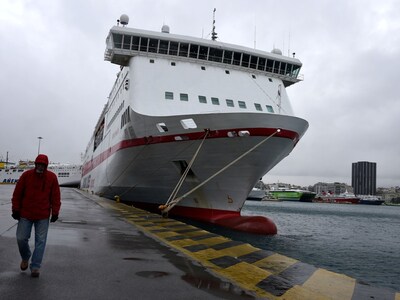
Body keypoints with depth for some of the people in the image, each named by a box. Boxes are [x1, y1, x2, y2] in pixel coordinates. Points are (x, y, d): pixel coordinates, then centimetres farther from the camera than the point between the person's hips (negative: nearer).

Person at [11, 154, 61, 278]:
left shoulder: (52, 177, -3)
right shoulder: (26, 175, -3)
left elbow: (55, 196, 0)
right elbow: (17, 194, 2)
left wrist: (55, 212, -1)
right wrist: (16, 210, 1)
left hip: (43, 216, 0)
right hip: (25, 214, 1)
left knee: (40, 241, 1)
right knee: (21, 238, 4)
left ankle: (35, 266, 10)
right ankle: (25, 258, 33)